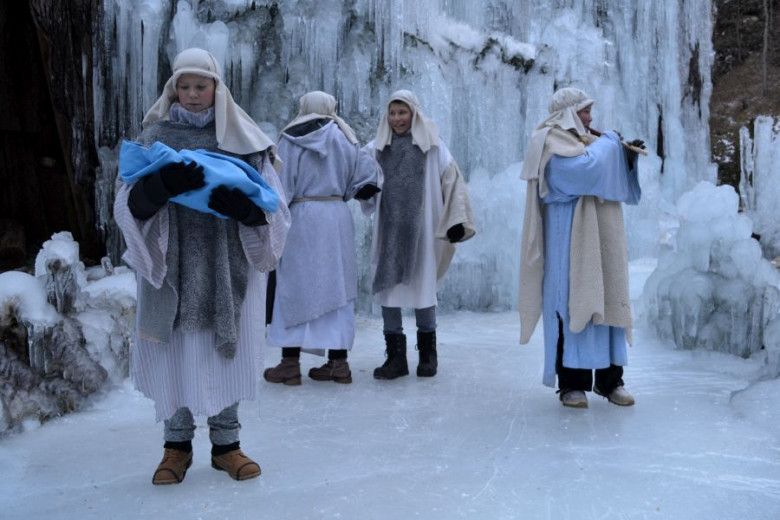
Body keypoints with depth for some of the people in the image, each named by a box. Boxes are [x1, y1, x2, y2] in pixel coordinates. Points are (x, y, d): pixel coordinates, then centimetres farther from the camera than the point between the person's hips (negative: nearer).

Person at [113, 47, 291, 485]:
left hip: (227, 267, 0)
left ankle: (226, 442, 19)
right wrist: (161, 184, -23)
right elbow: (131, 205, -2)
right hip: (171, 265, 0)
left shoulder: (243, 138, 6)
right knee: (174, 350, 3)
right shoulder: (156, 136, 7)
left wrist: (241, 203, -19)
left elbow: (271, 204, 3)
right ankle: (177, 444, 19)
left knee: (227, 351, 4)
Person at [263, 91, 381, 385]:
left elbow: (280, 183, -5)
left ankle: (290, 364, 2)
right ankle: (338, 363, 7)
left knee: (294, 287, 2)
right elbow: (368, 176, 5)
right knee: (335, 287, 7)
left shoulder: (290, 140, 1)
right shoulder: (343, 139, 9)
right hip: (337, 217, 3)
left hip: (301, 217, -3)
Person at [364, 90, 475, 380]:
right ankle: (395, 356, 10)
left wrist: (457, 220, -4)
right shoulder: (377, 147, 8)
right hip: (389, 229, 2)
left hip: (420, 228, -2)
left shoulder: (431, 145, 3)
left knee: (423, 287, 6)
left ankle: (427, 353, 21)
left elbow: (451, 180, 1)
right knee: (386, 286, 1)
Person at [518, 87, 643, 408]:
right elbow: (586, 169, -22)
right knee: (573, 302, -7)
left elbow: (616, 180, 22)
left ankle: (610, 379, 12)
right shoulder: (551, 143, -5)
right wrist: (608, 143, -6)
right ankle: (572, 383, -1)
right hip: (571, 239, -8)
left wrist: (627, 157, 5)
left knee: (609, 301, 6)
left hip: (602, 239, 8)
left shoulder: (585, 141, 20)